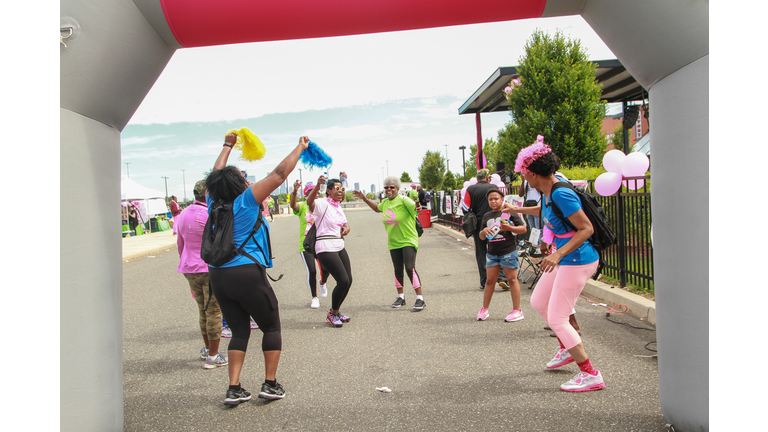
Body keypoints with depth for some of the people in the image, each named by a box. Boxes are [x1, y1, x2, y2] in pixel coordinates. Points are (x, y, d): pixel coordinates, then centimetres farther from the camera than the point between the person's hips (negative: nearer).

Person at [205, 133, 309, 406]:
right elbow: (279, 174, -7)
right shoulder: (245, 201, -8)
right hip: (247, 273, -6)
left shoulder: (214, 203, 7)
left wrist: (227, 146, 38)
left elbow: (216, 176, 25)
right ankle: (270, 384, 10)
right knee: (271, 327, 11)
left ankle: (234, 389, 8)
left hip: (218, 277, 6)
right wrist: (300, 148, 4)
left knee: (239, 330, 15)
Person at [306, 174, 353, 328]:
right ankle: (333, 314, 8)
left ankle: (335, 312, 25)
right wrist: (318, 185, -50)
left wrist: (346, 228, 2)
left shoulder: (338, 206, 14)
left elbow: (345, 224, 27)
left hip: (339, 246, 9)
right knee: (343, 281, -12)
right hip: (326, 248, -9)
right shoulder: (322, 203, -11)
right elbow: (309, 201, -34)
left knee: (348, 280, 7)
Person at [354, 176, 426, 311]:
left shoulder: (403, 200, -14)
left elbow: (414, 207, -32)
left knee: (410, 268, -16)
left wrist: (417, 208, -55)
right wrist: (364, 199, 24)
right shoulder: (385, 203, 8)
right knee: (398, 270, 11)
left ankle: (420, 298, -10)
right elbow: (377, 208, 30)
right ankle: (400, 297, 28)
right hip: (393, 243, 7)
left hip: (408, 240, -6)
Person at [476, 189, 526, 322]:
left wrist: (510, 228, -19)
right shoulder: (486, 216, 14)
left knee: (512, 279, -1)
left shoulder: (510, 212, -2)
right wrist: (484, 231, -7)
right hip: (492, 253, 5)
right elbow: (482, 237, 16)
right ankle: (484, 309, 17)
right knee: (490, 280, 8)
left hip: (508, 252, -5)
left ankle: (517, 310, 6)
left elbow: (523, 228, -3)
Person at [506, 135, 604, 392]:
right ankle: (567, 349, 38)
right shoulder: (547, 191, 6)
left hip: (577, 261, -10)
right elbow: (543, 210, 31)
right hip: (564, 259, 10)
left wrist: (558, 254, -34)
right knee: (538, 302, 22)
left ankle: (591, 375, 1)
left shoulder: (561, 194, -24)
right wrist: (516, 209, 45)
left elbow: (587, 229, -26)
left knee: (557, 319, -6)